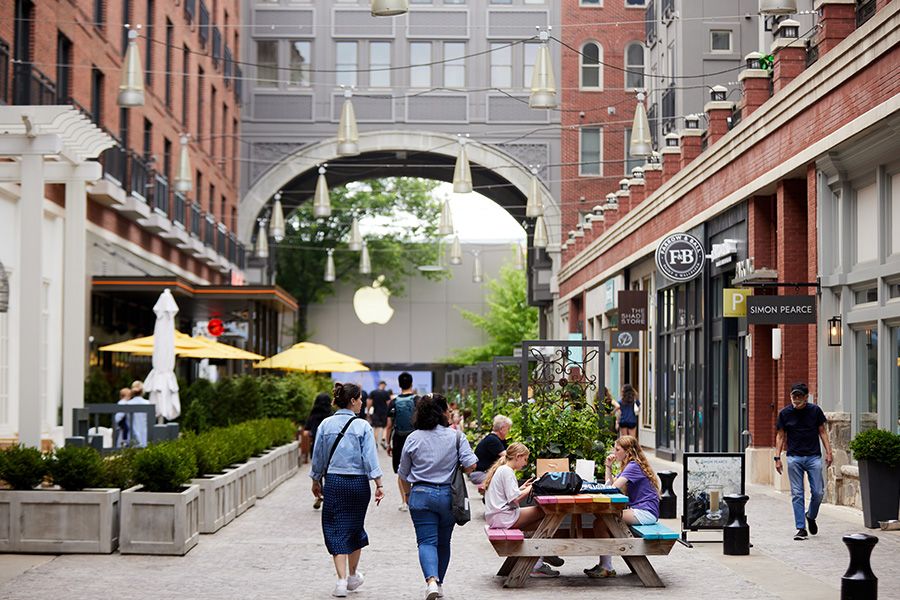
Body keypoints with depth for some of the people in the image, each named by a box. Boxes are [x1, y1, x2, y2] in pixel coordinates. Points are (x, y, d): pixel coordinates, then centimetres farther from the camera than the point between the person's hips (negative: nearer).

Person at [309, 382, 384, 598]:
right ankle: (353, 576, 30)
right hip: (358, 482, -1)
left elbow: (318, 457, 7)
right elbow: (370, 458, -11)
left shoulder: (325, 425, 1)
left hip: (333, 482, 1)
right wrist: (378, 484, -8)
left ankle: (342, 580, -9)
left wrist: (316, 481, 20)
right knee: (355, 527, 16)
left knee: (336, 531, 3)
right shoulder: (362, 426, -7)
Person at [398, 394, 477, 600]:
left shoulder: (413, 439, 0)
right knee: (443, 542, 16)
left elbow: (403, 474, 7)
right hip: (448, 495, 1)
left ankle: (431, 581, -25)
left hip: (421, 495, -1)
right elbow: (470, 464, -11)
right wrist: (455, 471, 11)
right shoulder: (456, 436, -4)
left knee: (426, 542, -3)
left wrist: (408, 495, 24)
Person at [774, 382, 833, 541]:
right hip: (794, 458, 0)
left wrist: (828, 452, 1)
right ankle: (801, 529, 4)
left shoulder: (815, 411, 0)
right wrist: (777, 457, 0)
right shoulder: (785, 413, 0)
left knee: (818, 492, -1)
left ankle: (811, 516, 29)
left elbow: (822, 432, 8)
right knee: (797, 494, -1)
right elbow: (780, 436, 6)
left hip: (813, 456, 0)